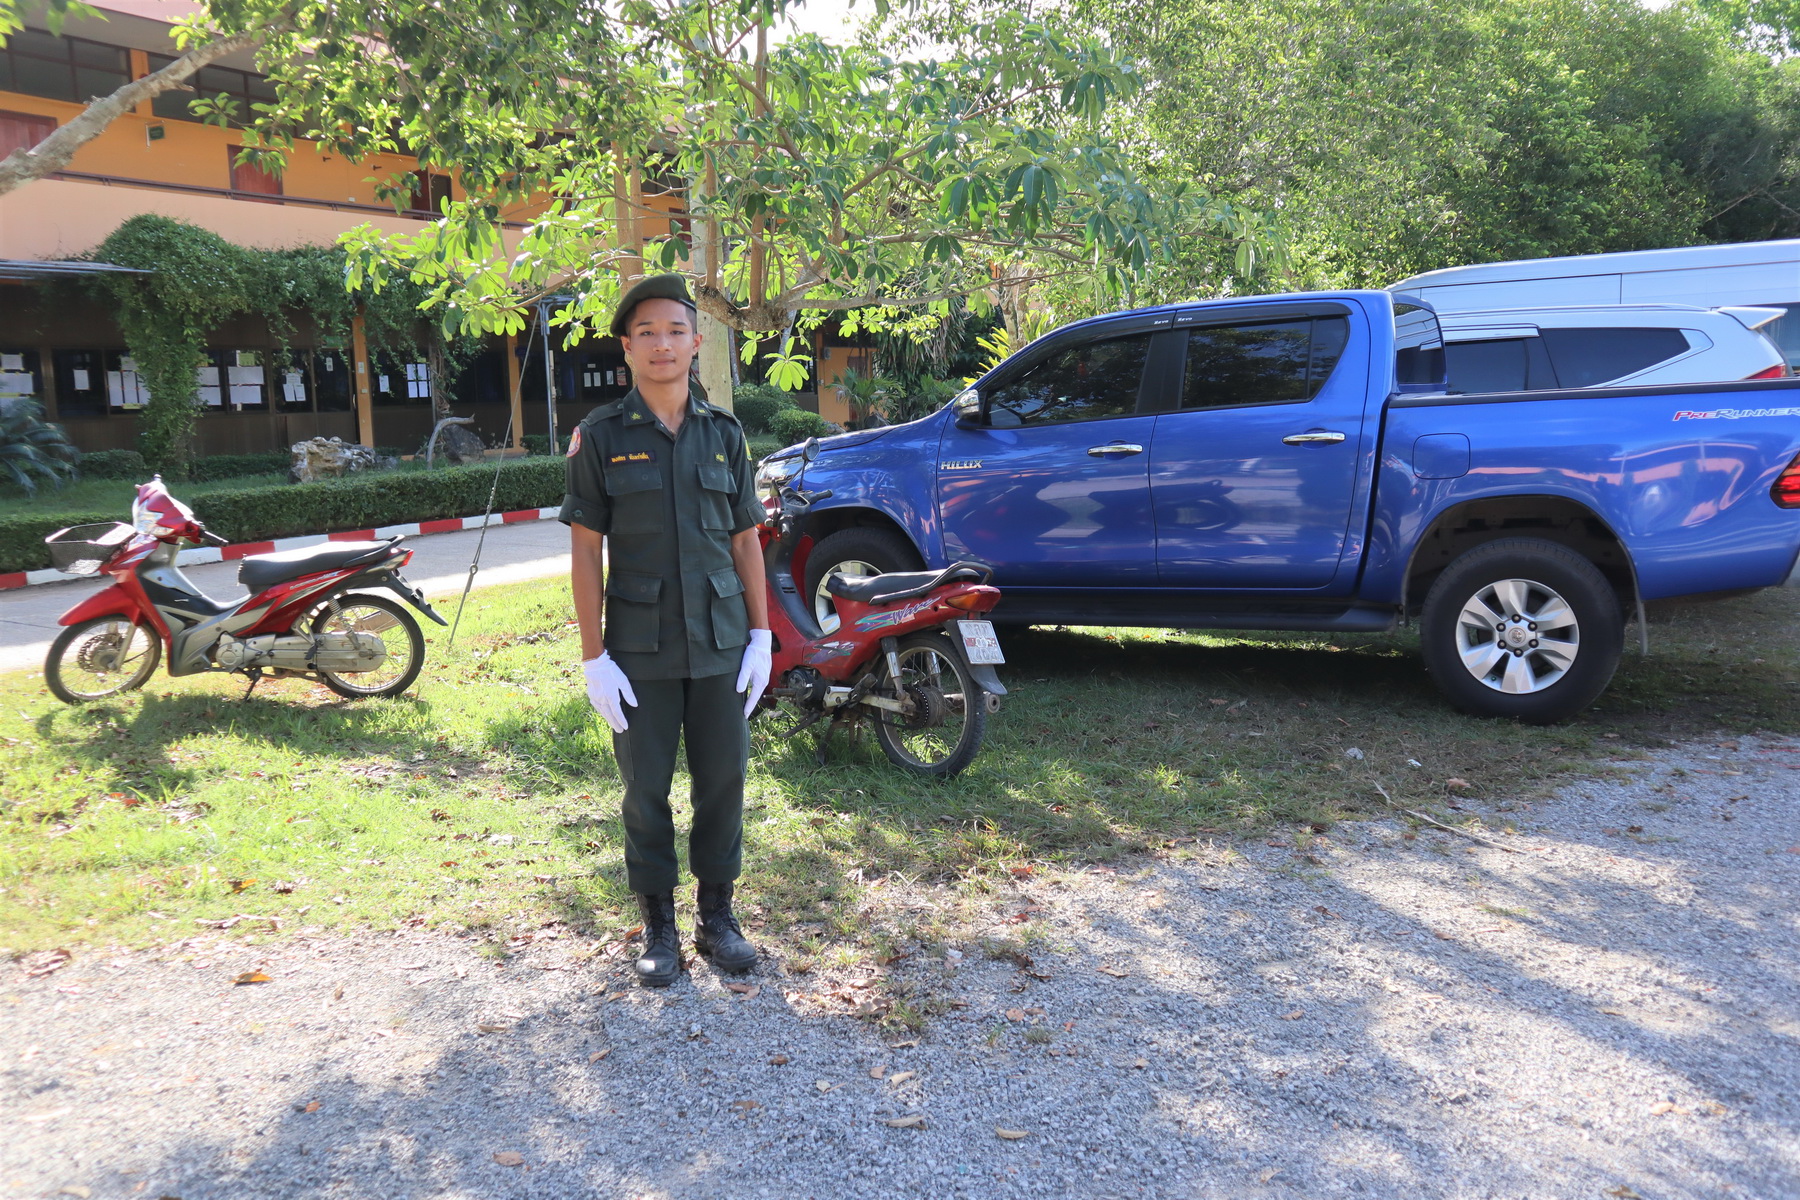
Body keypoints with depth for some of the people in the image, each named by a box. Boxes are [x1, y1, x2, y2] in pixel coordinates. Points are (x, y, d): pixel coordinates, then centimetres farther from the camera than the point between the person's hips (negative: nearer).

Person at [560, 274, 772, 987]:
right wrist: (593, 655, -9)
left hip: (721, 641, 2)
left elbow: (746, 540, 8)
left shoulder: (724, 434, 7)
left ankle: (717, 915, 25)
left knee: (724, 781, 8)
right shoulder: (601, 436, -1)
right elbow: (586, 550, -4)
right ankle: (658, 925, 22)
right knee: (646, 789, 6)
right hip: (639, 647, -2)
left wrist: (761, 635, 3)